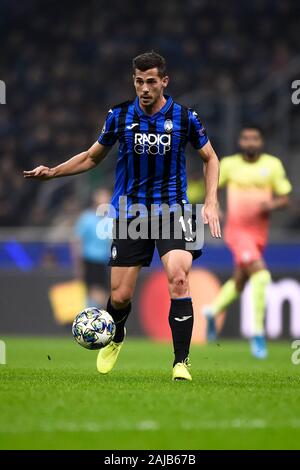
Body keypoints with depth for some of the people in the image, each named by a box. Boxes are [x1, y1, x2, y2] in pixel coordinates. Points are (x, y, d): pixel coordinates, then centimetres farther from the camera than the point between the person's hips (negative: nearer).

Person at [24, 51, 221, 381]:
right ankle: (114, 339, 36)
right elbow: (93, 157, 15)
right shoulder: (120, 116, 0)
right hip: (129, 213, 1)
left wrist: (210, 203, 0)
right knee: (120, 296, 0)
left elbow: (210, 158, 11)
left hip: (171, 208, -1)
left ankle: (181, 362, -14)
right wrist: (53, 172, 3)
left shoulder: (184, 117, -4)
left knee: (178, 278, -23)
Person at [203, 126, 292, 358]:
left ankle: (213, 310, 48)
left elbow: (285, 198, 4)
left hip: (260, 233, 4)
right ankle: (258, 334, -14)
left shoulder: (273, 165, 1)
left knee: (239, 282, 18)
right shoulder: (229, 164, -1)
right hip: (237, 231, -4)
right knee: (261, 275, -23)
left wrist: (272, 204, -17)